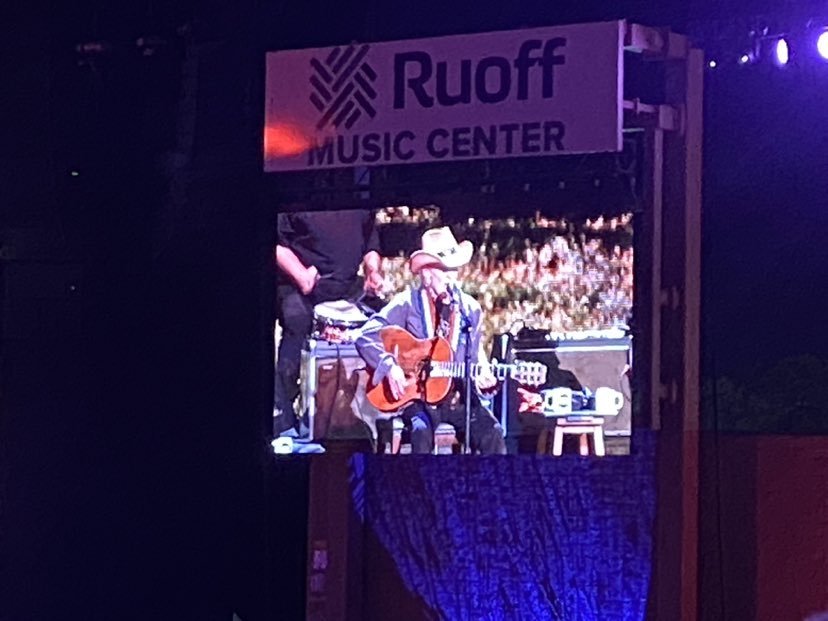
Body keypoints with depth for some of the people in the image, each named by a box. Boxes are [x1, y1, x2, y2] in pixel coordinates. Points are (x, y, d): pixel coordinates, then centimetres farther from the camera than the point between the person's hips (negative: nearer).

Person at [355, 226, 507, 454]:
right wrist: (389, 366, -23)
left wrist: (483, 378, -7)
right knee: (422, 429, -35)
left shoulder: (470, 308, 8)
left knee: (491, 432, -21)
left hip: (457, 395, 3)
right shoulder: (408, 303, -3)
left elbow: (475, 358, 14)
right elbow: (366, 338, -8)